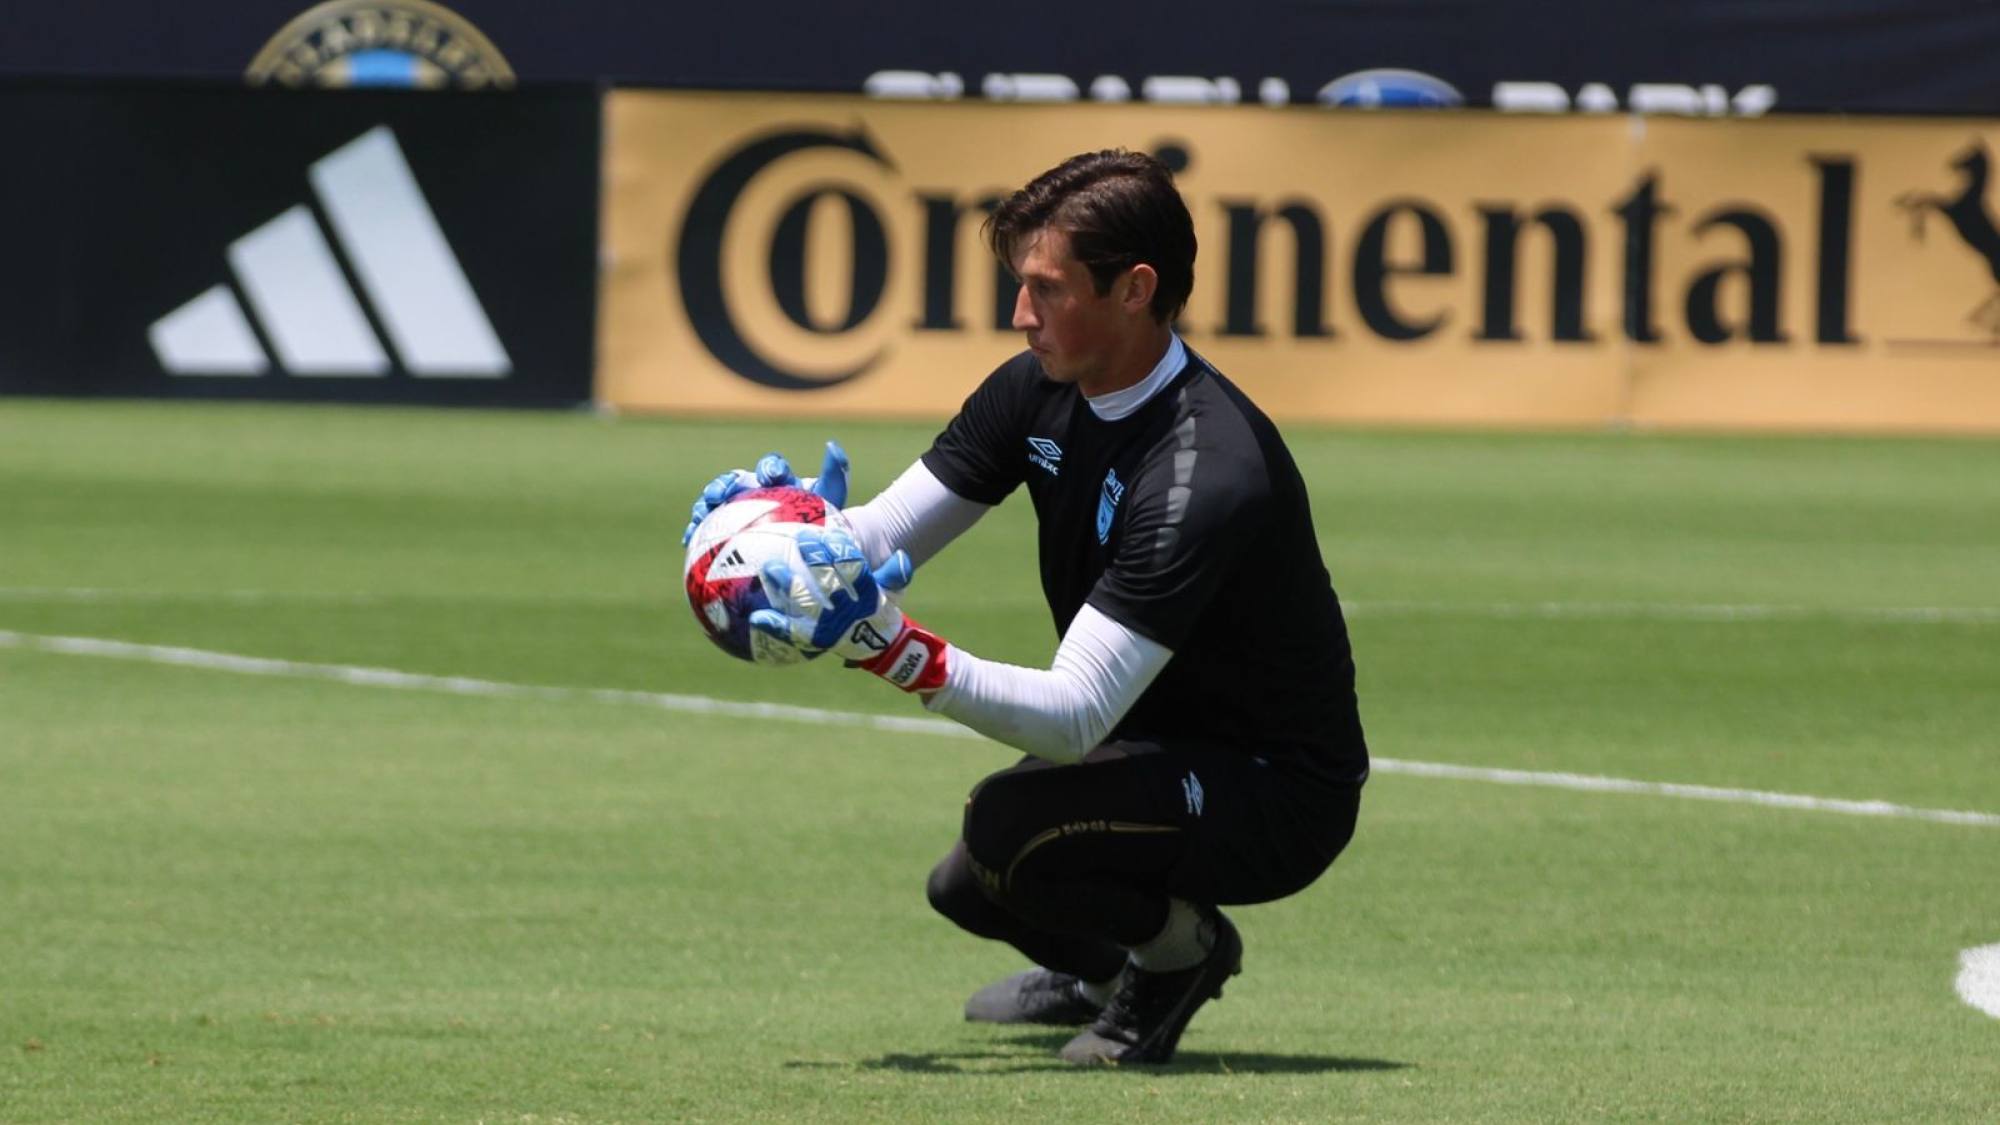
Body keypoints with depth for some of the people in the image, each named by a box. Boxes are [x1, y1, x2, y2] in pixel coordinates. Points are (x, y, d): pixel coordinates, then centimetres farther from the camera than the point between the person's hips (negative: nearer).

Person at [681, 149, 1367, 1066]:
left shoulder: (1208, 472, -33)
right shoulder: (1038, 394, -5)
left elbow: (1076, 715, -37)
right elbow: (886, 538, -2)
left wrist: (891, 647, -49)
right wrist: (804, 525, -26)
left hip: (1280, 799, -9)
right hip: (1162, 753, 9)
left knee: (1010, 830, -29)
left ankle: (1180, 947, -2)